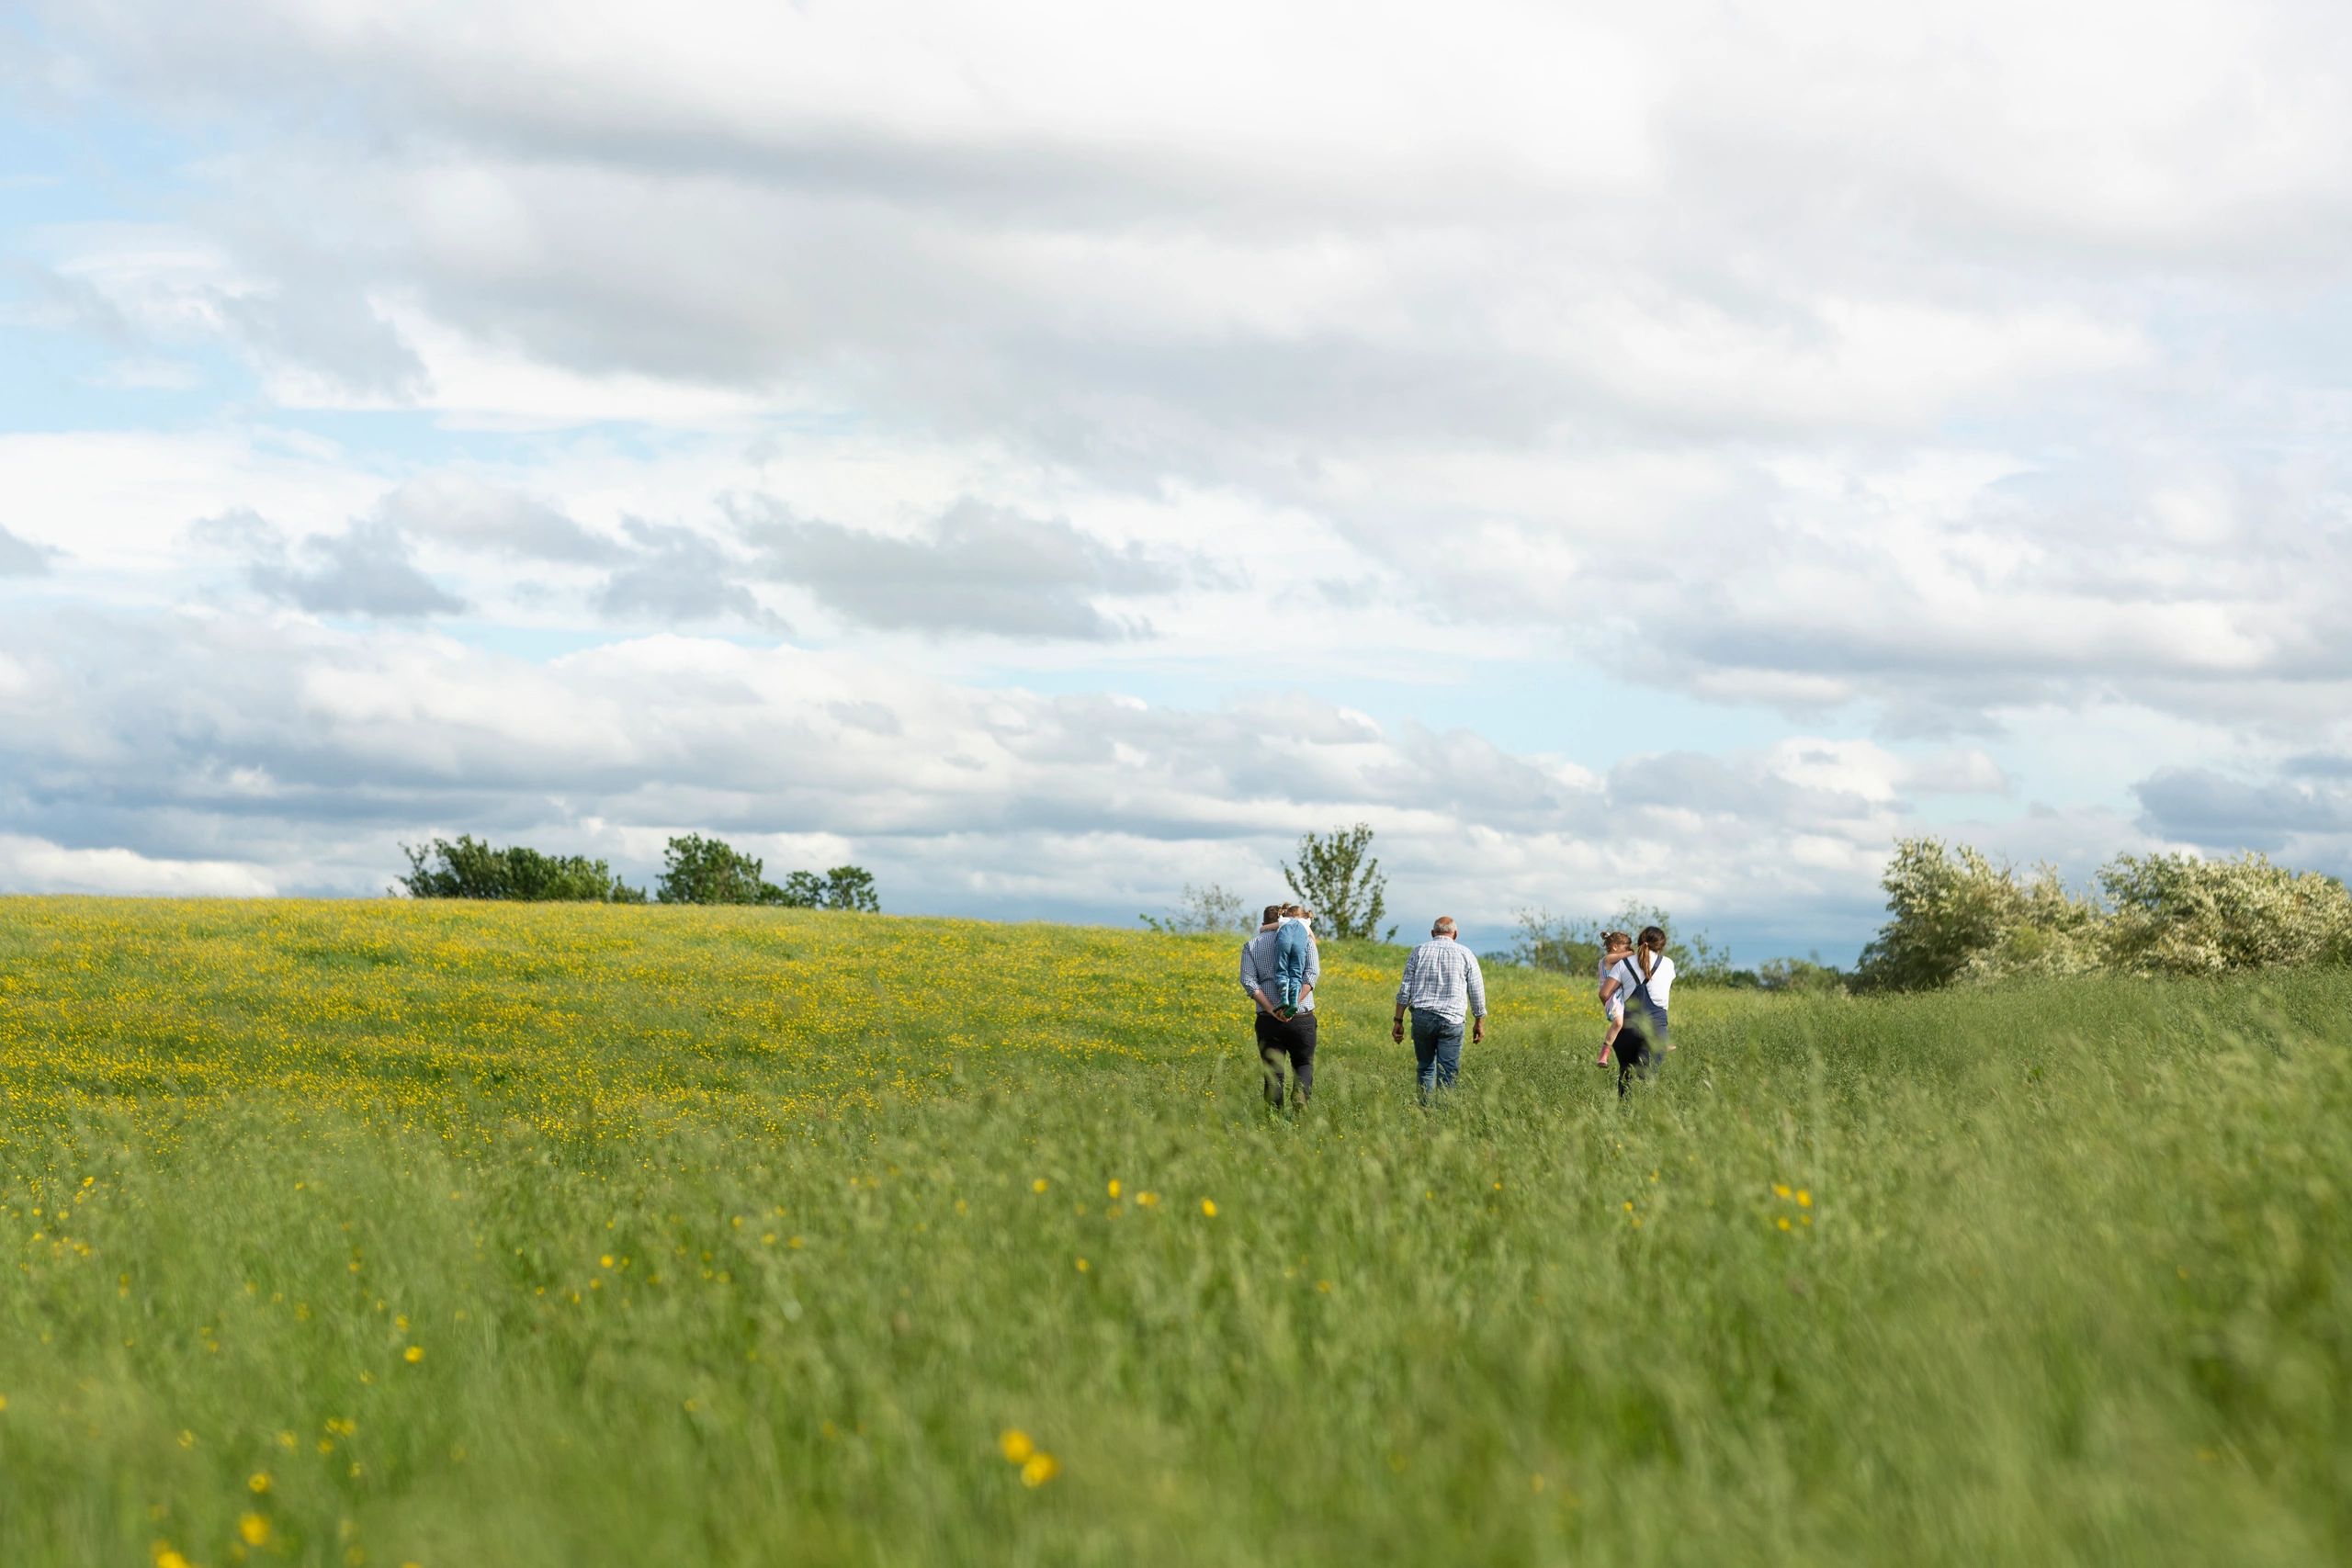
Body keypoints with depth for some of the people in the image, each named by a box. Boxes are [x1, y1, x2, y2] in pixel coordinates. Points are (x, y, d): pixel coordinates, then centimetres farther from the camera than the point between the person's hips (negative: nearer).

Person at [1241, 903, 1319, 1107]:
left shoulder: (1251, 945, 11)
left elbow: (1248, 981, -4)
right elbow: (1313, 973, -8)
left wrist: (1272, 1010, -11)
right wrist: (1294, 1003, -16)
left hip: (1269, 1019, 0)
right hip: (1302, 1018, 0)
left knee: (1274, 1073, 7)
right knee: (1304, 1064, 17)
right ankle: (1300, 1101, -9)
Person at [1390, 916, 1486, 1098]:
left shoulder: (1419, 952, 7)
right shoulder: (1465, 954, 5)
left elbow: (1405, 990, 4)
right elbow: (1477, 992, 9)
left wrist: (1398, 1021, 8)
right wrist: (1479, 1021, 20)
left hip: (1422, 1016, 1)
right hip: (1451, 1020, -1)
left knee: (1426, 1068, 12)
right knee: (1448, 1074, -2)